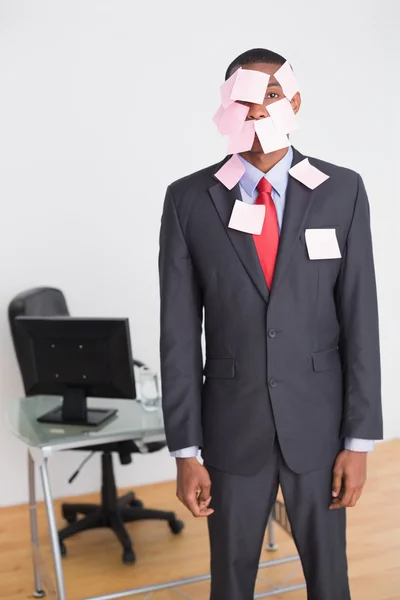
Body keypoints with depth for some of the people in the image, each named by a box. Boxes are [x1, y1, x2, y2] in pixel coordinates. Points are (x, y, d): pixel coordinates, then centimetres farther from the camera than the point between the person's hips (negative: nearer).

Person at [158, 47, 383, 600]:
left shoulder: (342, 190, -5)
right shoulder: (188, 199, -5)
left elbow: (360, 319, -4)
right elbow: (179, 333, -4)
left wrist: (359, 440, -5)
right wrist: (185, 450, -5)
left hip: (318, 421, 0)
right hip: (232, 424, 0)